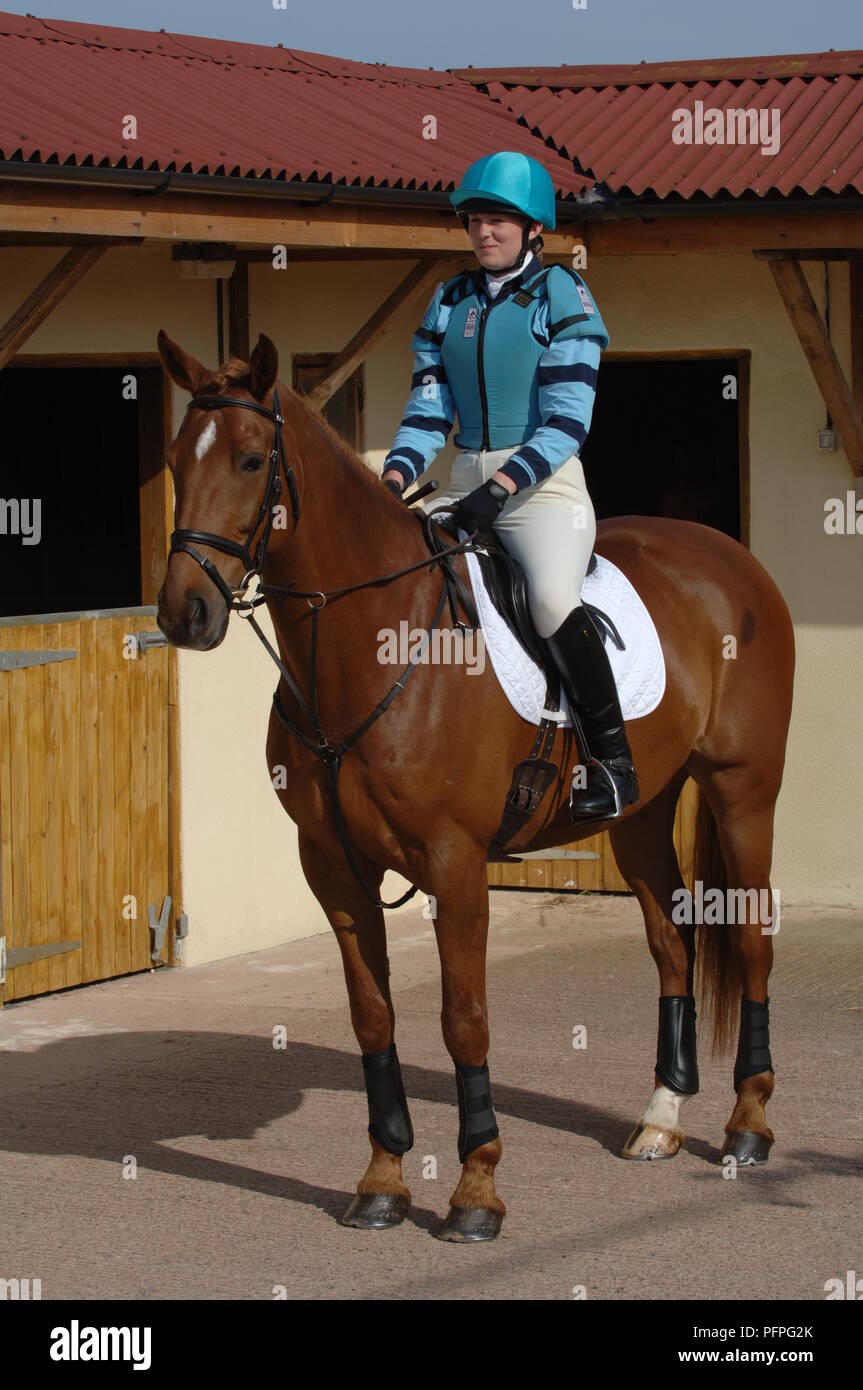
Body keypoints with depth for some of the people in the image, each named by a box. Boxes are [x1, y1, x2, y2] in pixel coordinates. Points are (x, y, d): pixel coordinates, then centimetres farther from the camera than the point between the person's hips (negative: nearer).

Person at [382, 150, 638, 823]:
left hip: (545, 483, -6)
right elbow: (429, 408, 10)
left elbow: (568, 419, -12)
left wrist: (501, 487, -23)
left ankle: (614, 761, -17)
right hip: (467, 486, 6)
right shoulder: (450, 301, 13)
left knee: (553, 598, -30)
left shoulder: (561, 293, -4)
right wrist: (395, 477, -10)